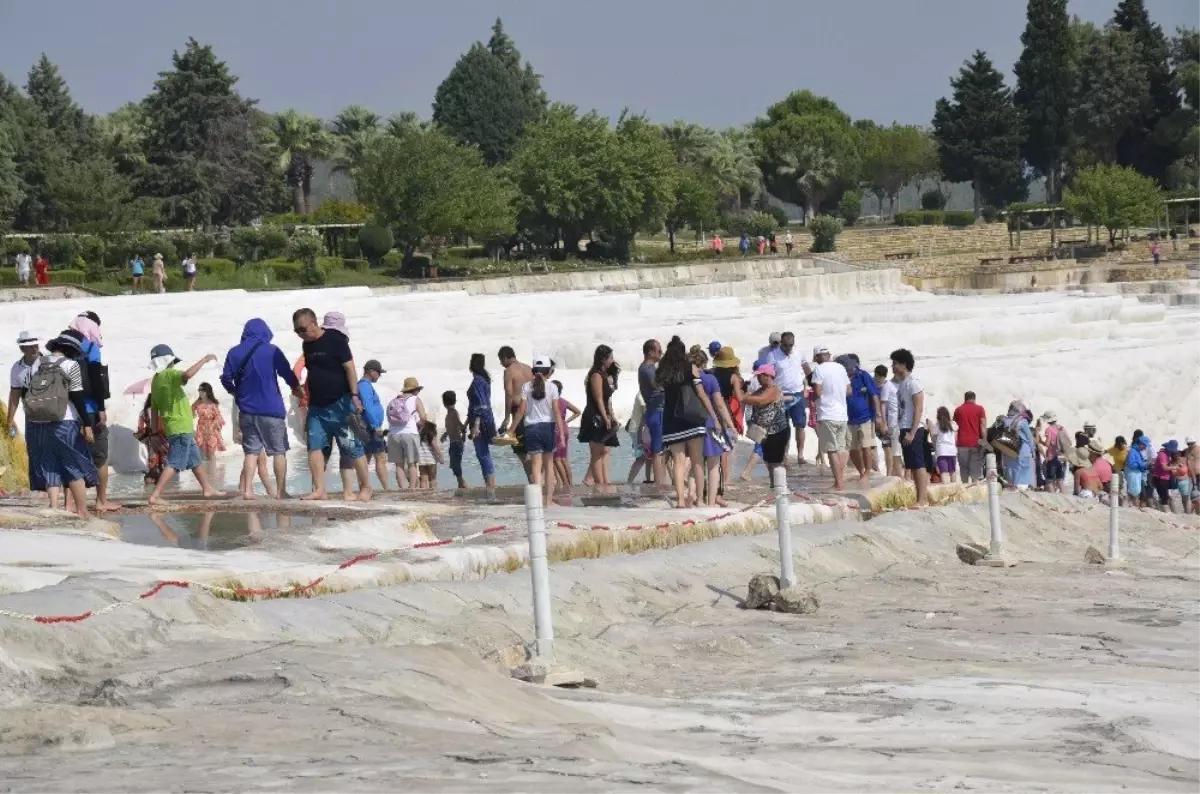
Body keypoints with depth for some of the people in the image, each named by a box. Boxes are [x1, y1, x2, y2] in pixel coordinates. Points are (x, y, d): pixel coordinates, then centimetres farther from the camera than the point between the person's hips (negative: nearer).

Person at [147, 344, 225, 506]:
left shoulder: (155, 381, 12)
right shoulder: (169, 375, -13)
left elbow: (154, 410, 14)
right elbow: (188, 374, -34)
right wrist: (205, 360, -22)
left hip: (181, 428, 9)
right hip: (180, 428, -9)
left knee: (195, 460, 21)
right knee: (174, 463, -11)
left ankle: (208, 489, 31)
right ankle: (155, 496, -16)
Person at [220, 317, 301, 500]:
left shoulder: (234, 353, 4)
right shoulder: (271, 351, -5)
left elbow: (226, 379, 3)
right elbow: (288, 374, -1)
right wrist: (297, 389, 19)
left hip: (246, 410, 3)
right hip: (271, 409, -3)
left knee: (251, 451, 8)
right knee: (279, 451, 5)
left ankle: (247, 490, -2)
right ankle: (281, 491, 4)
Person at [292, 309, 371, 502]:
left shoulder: (335, 340, -11)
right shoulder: (307, 345, 10)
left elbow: (350, 368, -14)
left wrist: (354, 395, -21)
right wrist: (307, 399, 21)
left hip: (339, 404, -7)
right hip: (317, 405, 7)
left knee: (352, 447, -2)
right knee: (314, 446, -4)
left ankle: (366, 487, 9)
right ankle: (319, 490, -4)